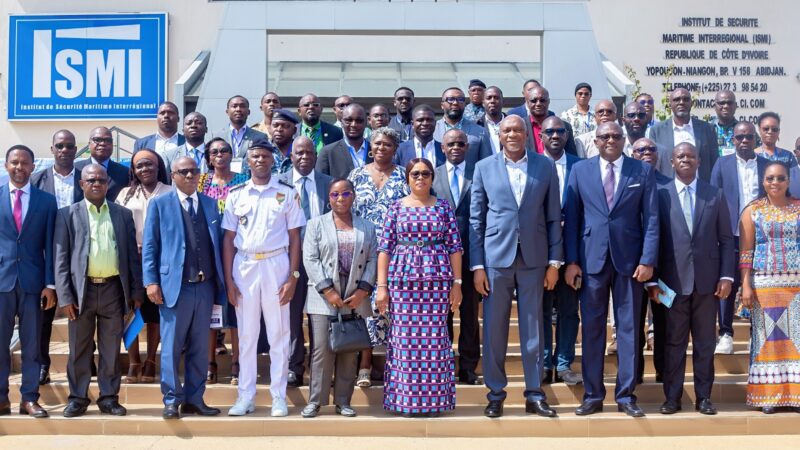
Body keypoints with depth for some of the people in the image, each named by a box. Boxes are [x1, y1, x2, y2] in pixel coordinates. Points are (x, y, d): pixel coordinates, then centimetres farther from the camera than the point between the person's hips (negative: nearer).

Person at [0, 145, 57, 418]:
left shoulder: (46, 200, 5)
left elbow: (50, 245, 4)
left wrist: (50, 284, -1)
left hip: (32, 280, 0)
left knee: (31, 343, 4)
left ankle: (29, 398, 10)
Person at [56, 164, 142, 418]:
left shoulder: (123, 214, 10)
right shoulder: (68, 214, 3)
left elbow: (132, 254, 9)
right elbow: (61, 257, -1)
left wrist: (136, 290, 3)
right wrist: (64, 296, -8)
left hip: (113, 289, 2)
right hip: (81, 289, -1)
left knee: (111, 349, 6)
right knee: (79, 349, 5)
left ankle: (109, 398, 15)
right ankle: (78, 398, 15)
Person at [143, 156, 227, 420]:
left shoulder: (210, 204, 13)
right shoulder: (160, 204, 3)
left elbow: (216, 244, 13)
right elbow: (150, 245, 0)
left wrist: (221, 283, 8)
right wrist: (151, 281, -8)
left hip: (205, 286, 4)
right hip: (175, 286, -4)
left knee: (200, 347, 8)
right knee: (172, 347, 0)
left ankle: (194, 399, 16)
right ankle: (172, 400, 9)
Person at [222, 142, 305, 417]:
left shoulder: (287, 193, 3)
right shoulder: (236, 195, 7)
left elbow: (294, 238, 2)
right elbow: (228, 239, 7)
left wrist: (293, 277, -6)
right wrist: (228, 280, 1)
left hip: (276, 265, -2)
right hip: (244, 266, 2)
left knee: (279, 334, 2)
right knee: (246, 335, 7)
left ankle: (279, 397, 9)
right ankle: (246, 397, 14)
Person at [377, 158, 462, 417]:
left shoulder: (443, 207, 8)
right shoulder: (397, 208, 7)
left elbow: (454, 247, 6)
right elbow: (384, 248, 4)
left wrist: (456, 283, 0)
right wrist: (381, 286, -2)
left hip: (437, 281, 0)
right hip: (403, 279, 0)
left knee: (434, 337, 0)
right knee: (405, 337, 0)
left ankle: (433, 400, 9)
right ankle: (407, 400, 8)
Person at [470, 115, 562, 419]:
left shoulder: (545, 167, 6)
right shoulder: (484, 168, 5)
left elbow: (554, 217, 7)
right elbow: (476, 219, 4)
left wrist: (554, 261, 1)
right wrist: (477, 265, -2)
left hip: (533, 258, 0)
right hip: (496, 257, 0)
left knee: (533, 328, 6)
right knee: (494, 329, 4)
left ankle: (534, 394, 15)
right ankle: (495, 394, 15)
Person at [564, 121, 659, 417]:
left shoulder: (643, 171, 5)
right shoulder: (580, 171, 6)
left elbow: (651, 218, 2)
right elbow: (571, 218, 5)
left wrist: (648, 260, -7)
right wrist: (571, 261, -1)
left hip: (629, 259, 0)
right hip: (592, 259, 0)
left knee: (629, 328, 4)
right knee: (592, 329, 5)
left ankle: (626, 396, 13)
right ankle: (592, 396, 13)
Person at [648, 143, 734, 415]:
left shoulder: (715, 196, 8)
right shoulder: (660, 195, 2)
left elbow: (726, 240, 7)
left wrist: (726, 276, -2)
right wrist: (653, 280, -4)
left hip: (707, 280, 2)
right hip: (673, 280, -1)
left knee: (705, 342, 7)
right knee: (674, 341, 4)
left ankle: (703, 397, 16)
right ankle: (672, 397, 11)